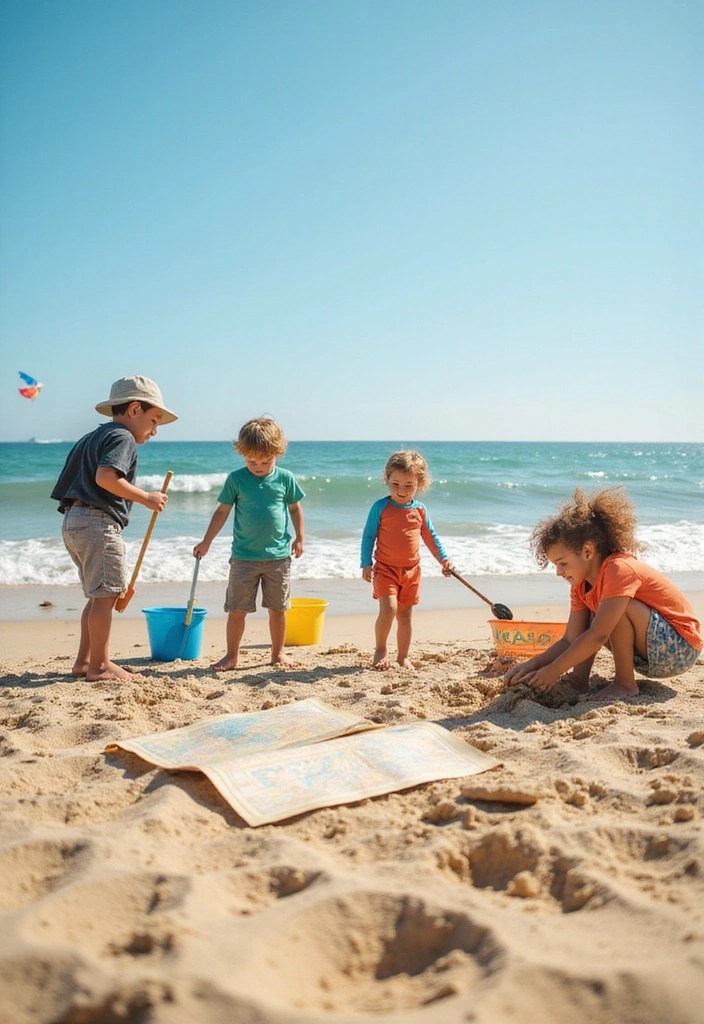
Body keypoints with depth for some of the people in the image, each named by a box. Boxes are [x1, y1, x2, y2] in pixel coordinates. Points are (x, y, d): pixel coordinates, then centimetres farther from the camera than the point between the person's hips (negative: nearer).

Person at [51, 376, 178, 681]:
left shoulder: (92, 437, 22)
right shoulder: (123, 437, -8)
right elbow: (105, 477, -24)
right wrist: (145, 498, -17)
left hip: (73, 520, 10)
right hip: (98, 522, -10)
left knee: (99, 596, 17)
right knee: (105, 595, -4)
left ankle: (84, 661, 22)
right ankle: (99, 666, 1)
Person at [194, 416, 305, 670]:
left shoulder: (285, 478, -1)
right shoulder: (236, 479, -3)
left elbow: (295, 508, 12)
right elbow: (222, 511, 4)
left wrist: (299, 538, 12)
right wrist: (207, 542, 5)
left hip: (278, 555, 1)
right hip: (244, 556, -1)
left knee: (277, 609, 10)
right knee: (237, 610, 3)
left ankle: (278, 653, 26)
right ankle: (232, 656, 17)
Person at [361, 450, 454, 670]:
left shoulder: (420, 510, 4)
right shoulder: (380, 508, -7)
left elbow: (430, 537, 15)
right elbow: (368, 537, -4)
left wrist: (443, 559, 10)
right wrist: (366, 564, -9)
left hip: (412, 570, 4)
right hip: (385, 568, -4)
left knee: (405, 615, 10)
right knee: (388, 608, -18)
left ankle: (403, 657, 22)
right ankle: (380, 649, 3)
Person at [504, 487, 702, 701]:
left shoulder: (619, 569, -25)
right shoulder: (581, 585, 2)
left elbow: (598, 636, -29)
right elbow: (570, 640, -3)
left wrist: (553, 671, -25)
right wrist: (533, 664, -17)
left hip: (681, 648, -9)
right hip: (649, 656, 9)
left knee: (619, 608, -28)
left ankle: (625, 684, -15)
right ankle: (579, 680, -4)